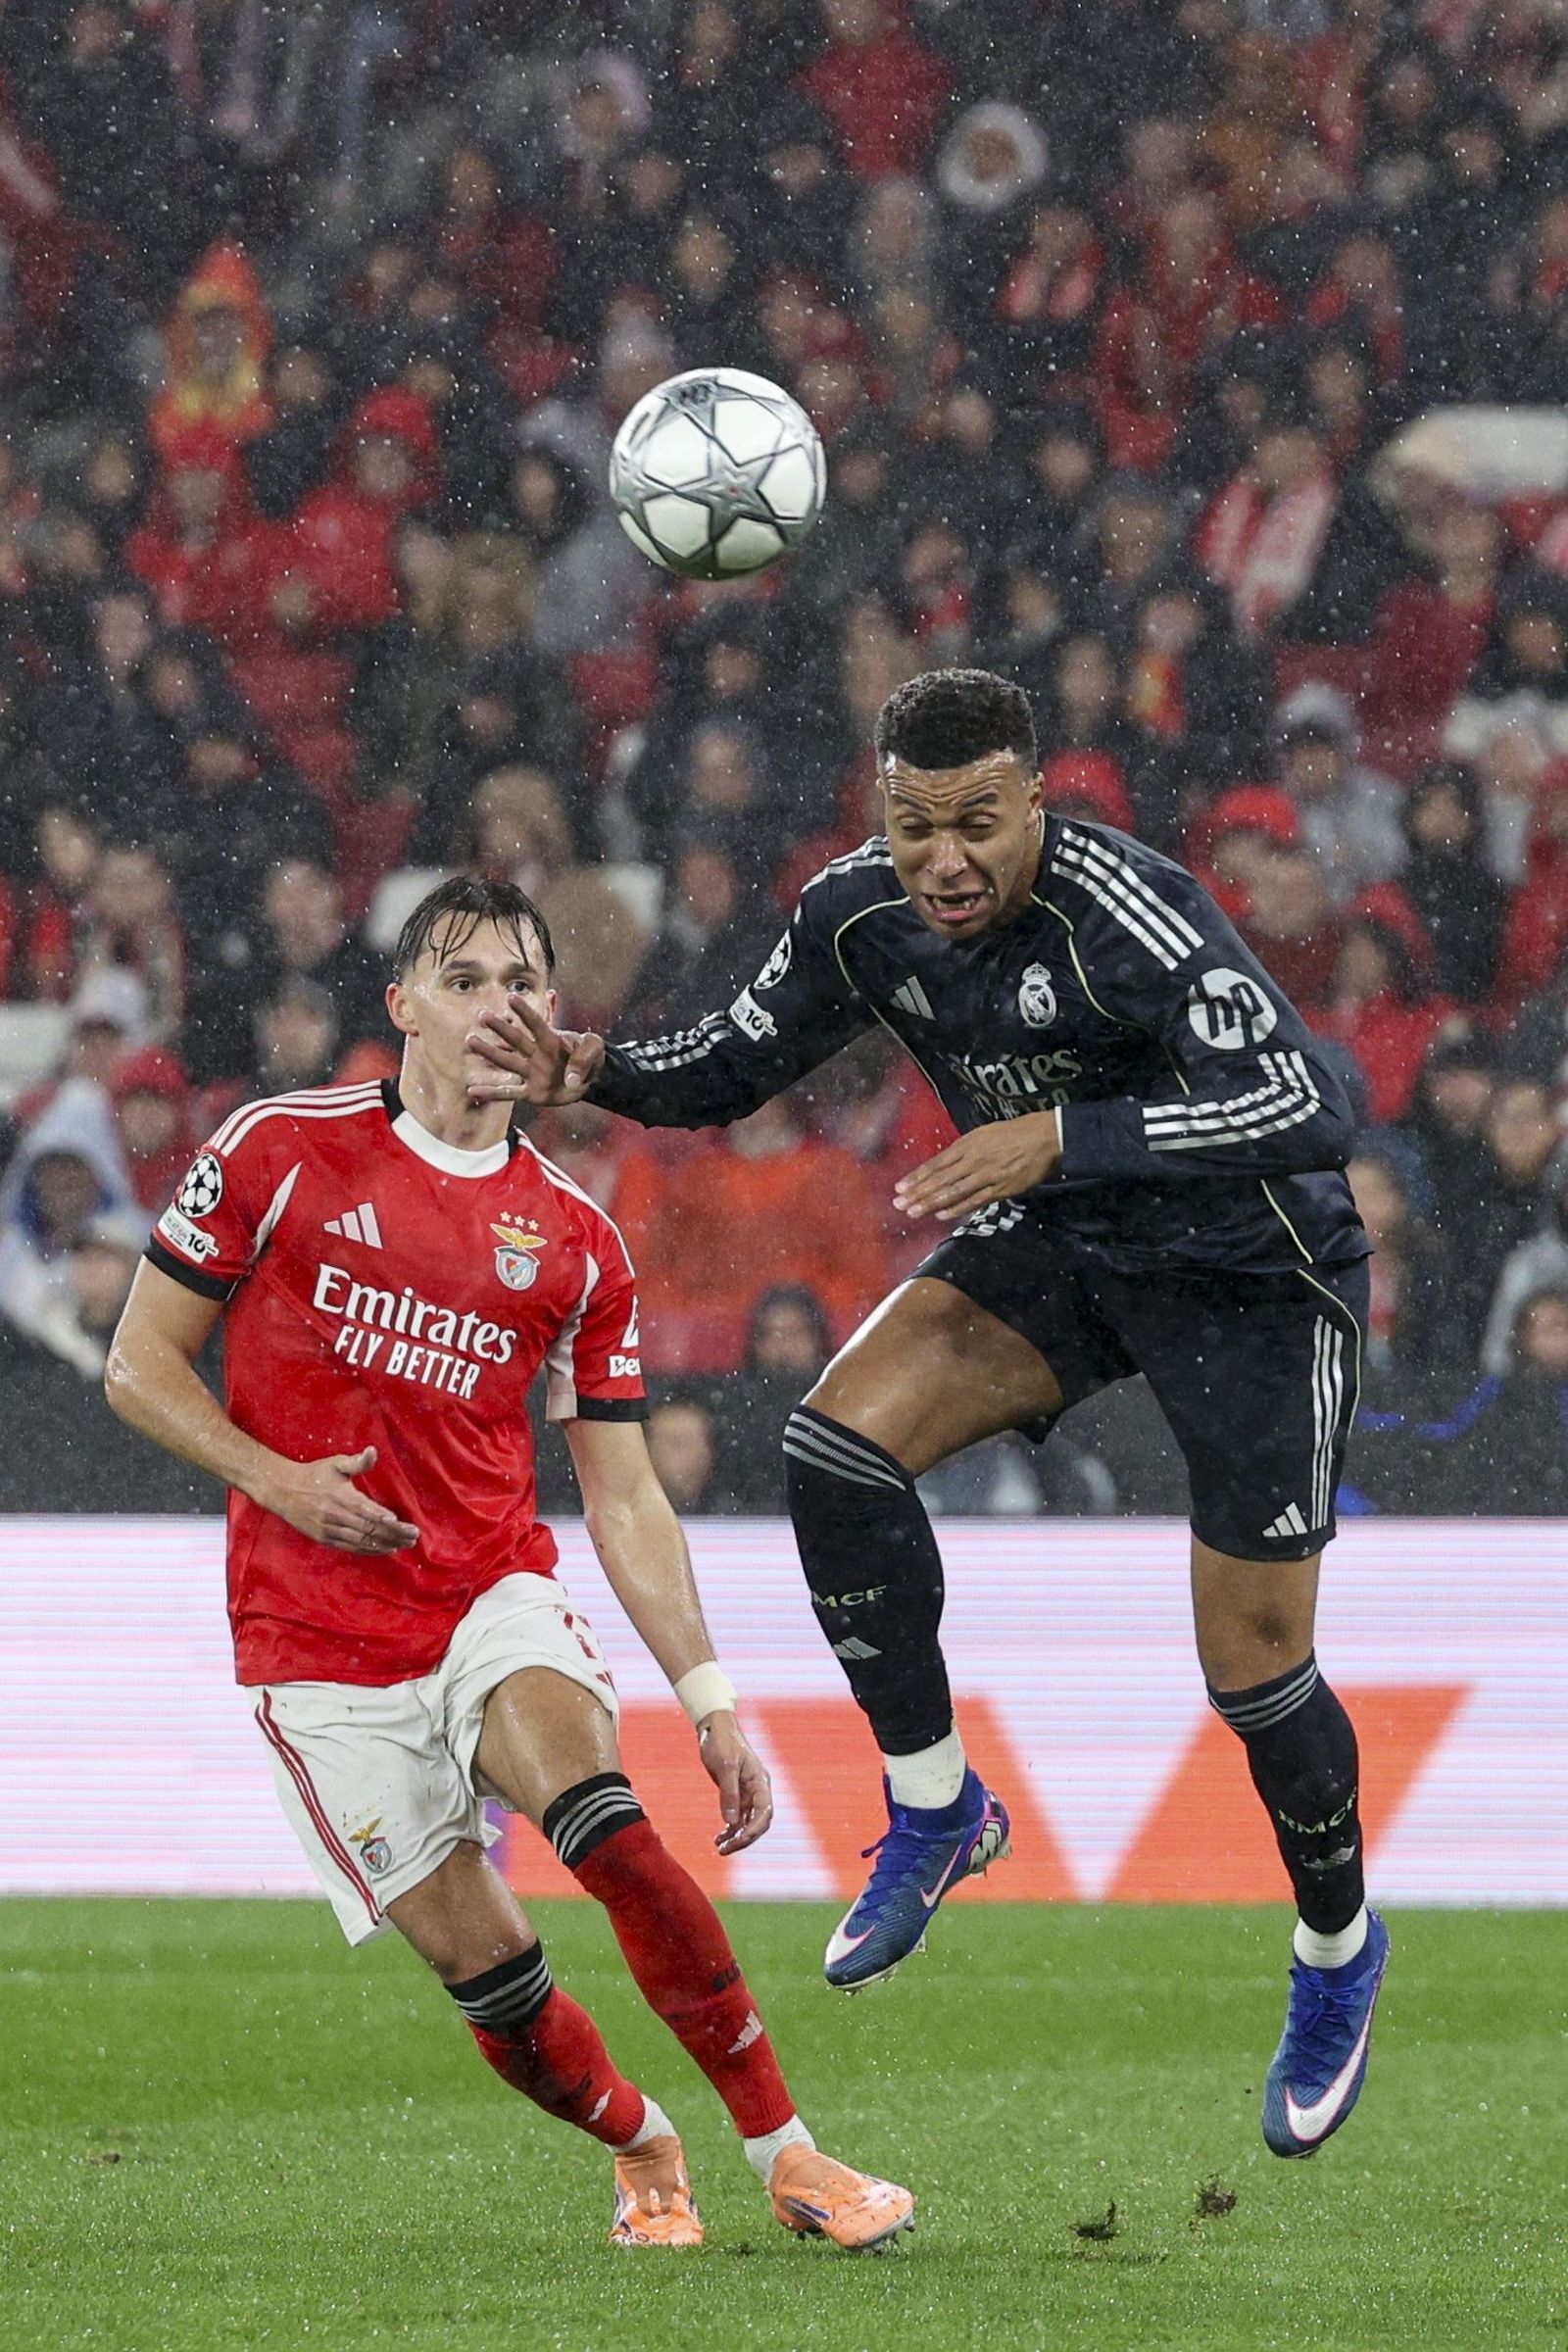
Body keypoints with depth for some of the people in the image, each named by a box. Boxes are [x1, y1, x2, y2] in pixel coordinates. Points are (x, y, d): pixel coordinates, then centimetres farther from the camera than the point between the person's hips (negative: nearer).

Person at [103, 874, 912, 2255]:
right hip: (321, 1648, -1)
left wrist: (710, 1699, 2)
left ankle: (785, 2153, -24)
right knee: (485, 1968, -7)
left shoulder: (577, 1244, 6)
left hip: (497, 1599, 1)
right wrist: (280, 1481, -13)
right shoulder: (281, 1152, -1)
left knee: (601, 1822, -29)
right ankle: (644, 2151, 21)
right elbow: (142, 1368, 3)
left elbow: (625, 1500, 9)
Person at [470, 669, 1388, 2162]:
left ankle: (1337, 1947, 28)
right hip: (1061, 1251, 6)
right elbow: (733, 1066, 6)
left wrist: (1060, 1137, -46)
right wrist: (593, 1075, -16)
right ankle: (933, 1810, 0)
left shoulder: (1122, 915, -33)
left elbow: (1307, 1110, -41)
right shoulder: (862, 915, -12)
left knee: (1254, 1665, -2)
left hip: (1250, 1276, -6)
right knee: (840, 1440, -18)